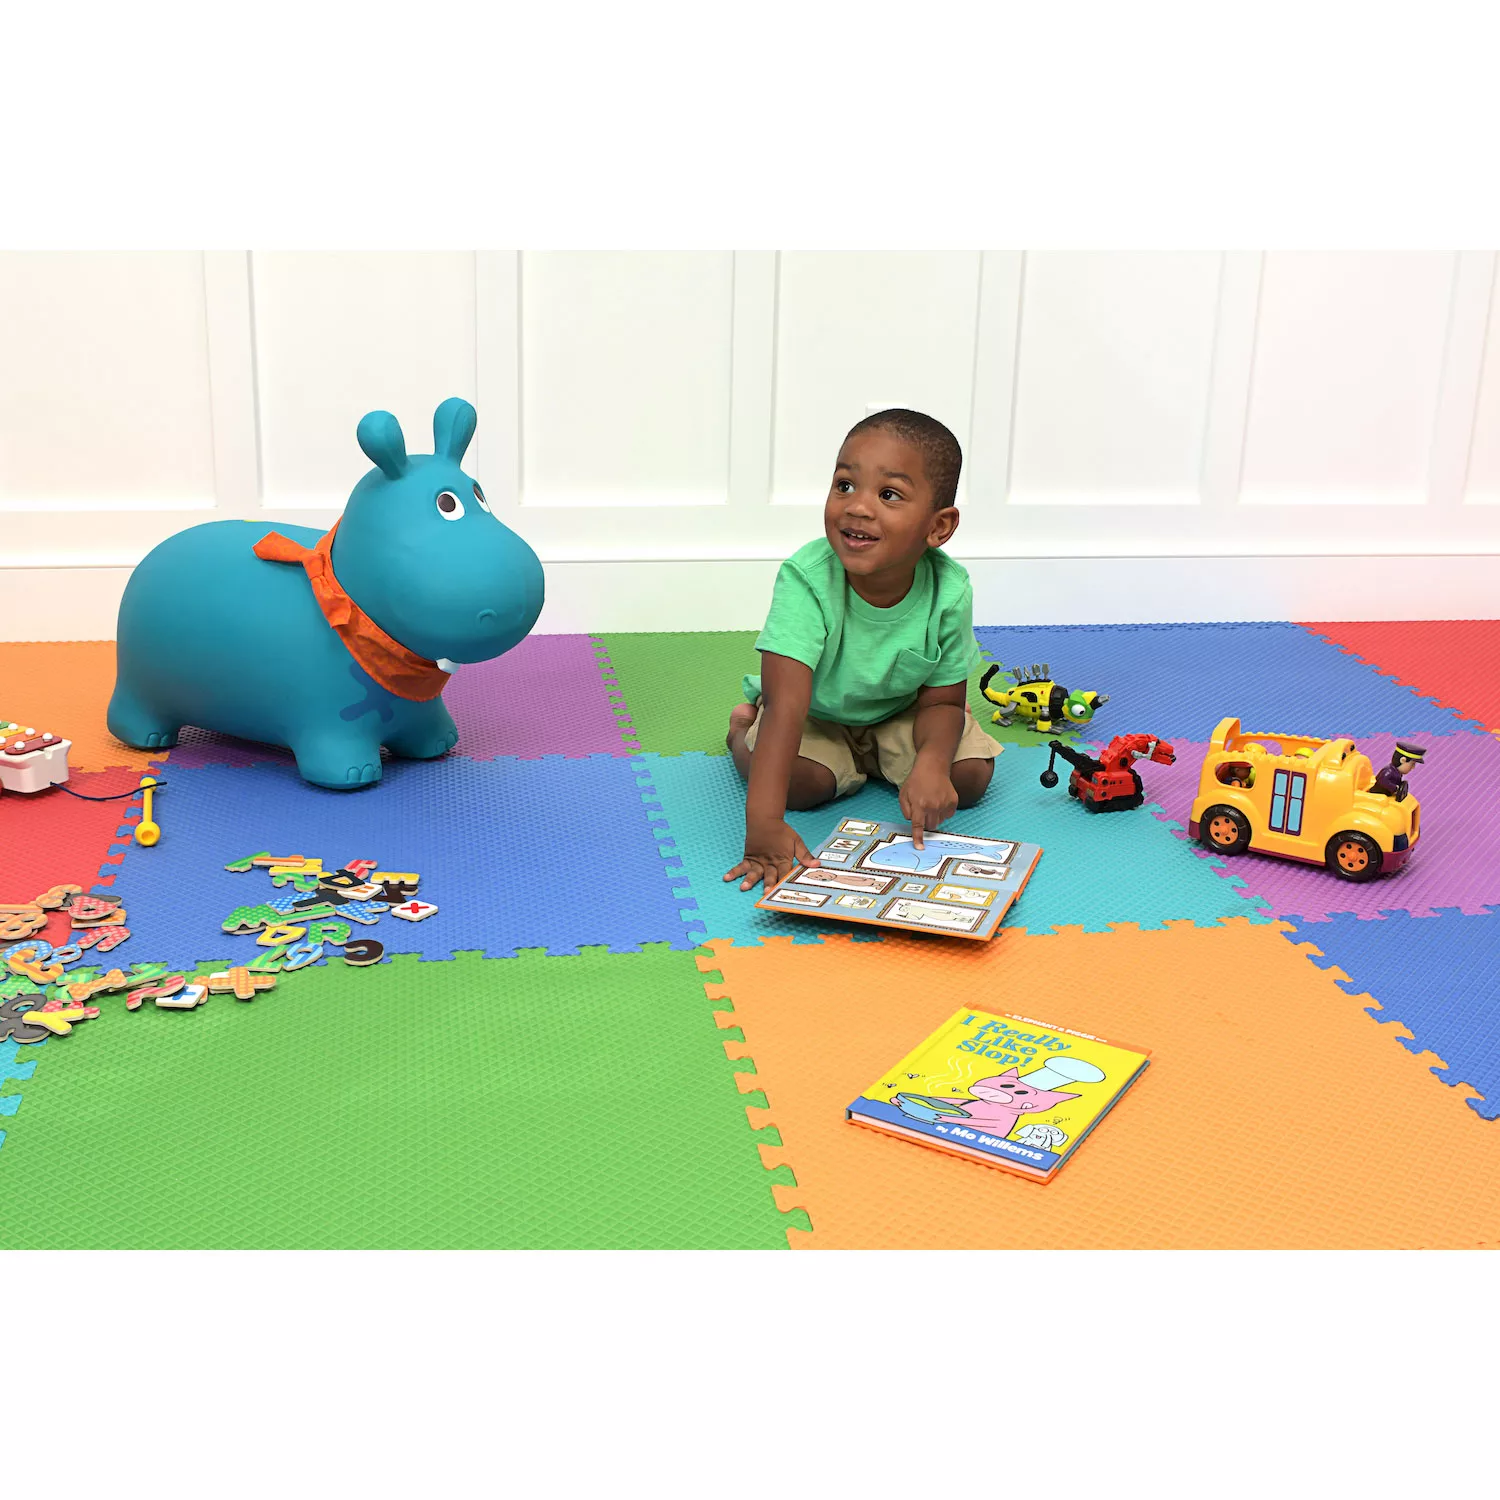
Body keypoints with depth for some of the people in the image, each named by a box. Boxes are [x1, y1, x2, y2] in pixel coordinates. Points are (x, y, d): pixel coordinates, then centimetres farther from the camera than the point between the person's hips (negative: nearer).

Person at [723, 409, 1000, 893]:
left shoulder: (950, 593, -29)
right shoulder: (806, 579, -37)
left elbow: (942, 701, -16)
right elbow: (787, 702, -44)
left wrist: (932, 764, -40)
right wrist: (764, 824, -53)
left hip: (900, 712, 2)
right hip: (816, 713, -2)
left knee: (970, 776, -16)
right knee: (802, 781, -27)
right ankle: (742, 730, 9)